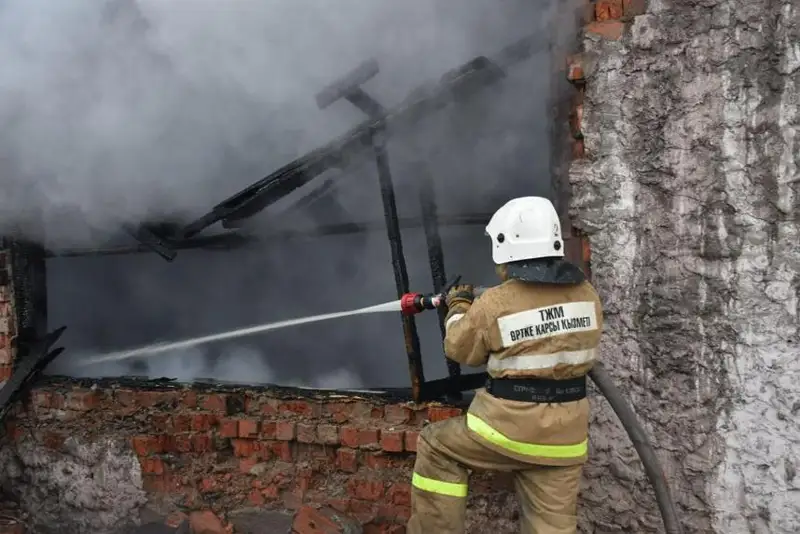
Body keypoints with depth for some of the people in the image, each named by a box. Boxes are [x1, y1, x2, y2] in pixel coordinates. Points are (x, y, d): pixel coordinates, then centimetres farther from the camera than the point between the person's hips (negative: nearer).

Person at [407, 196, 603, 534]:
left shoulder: (495, 303, -13)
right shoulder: (586, 295, 0)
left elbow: (460, 349, 3)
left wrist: (459, 307, 21)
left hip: (510, 424, -4)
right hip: (564, 434, 5)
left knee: (436, 447, 19)